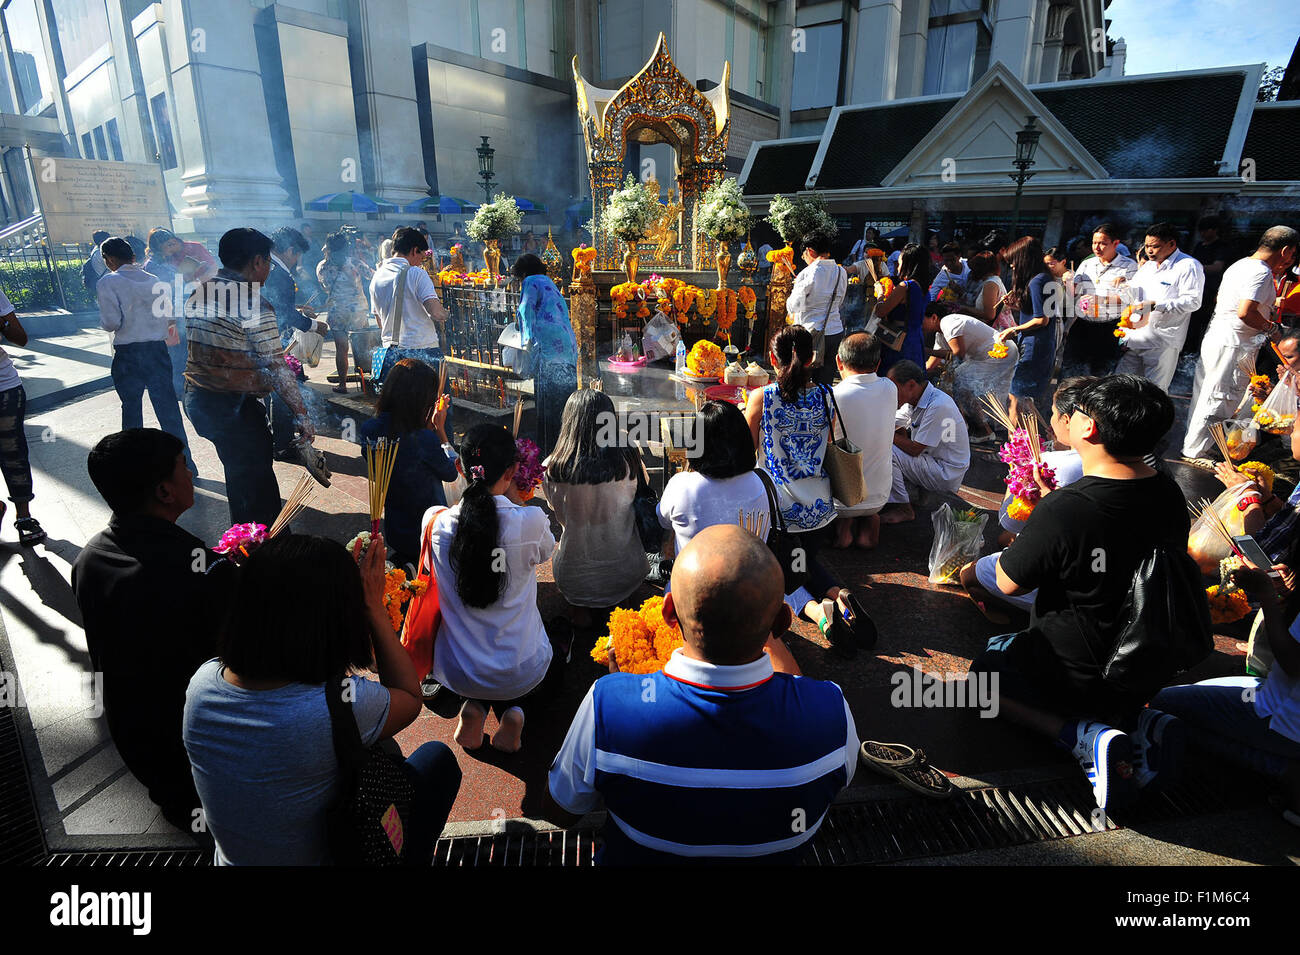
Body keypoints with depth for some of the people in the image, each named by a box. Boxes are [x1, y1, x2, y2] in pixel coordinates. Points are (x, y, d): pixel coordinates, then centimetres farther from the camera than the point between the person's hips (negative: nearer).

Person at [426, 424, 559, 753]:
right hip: (522, 674, -2)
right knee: (556, 665, 33)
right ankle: (513, 711, 6)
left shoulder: (440, 524, -17)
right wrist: (514, 494, 3)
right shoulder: (531, 521, -23)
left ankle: (477, 707, 10)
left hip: (456, 673, 3)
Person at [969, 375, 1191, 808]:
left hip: (1077, 674, -6)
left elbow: (1009, 584, -16)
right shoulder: (1170, 496, -8)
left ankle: (1087, 736, -3)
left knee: (986, 670, 20)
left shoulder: (1062, 511, -31)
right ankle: (1132, 721, 8)